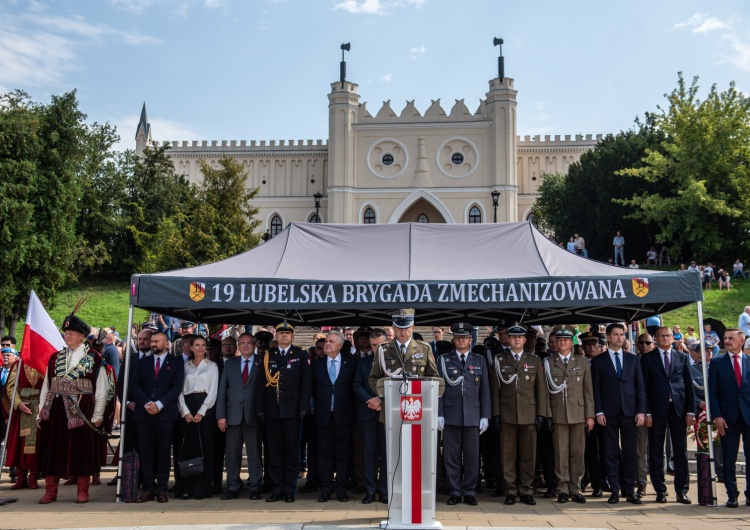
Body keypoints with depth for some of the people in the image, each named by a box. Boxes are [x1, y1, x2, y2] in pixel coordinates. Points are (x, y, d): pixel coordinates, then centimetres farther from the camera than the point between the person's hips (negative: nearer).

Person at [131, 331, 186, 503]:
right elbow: (135, 385, 7)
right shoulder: (143, 362, 15)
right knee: (146, 452, 2)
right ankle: (148, 489, 6)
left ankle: (162, 489, 5)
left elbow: (177, 387, -3)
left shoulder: (176, 362, 6)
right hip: (143, 413, 3)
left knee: (163, 452, 0)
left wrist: (159, 404, -13)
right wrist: (146, 403, -9)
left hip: (165, 413, -2)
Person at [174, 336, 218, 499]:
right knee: (185, 448, -1)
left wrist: (201, 412, -11)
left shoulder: (212, 366, 7)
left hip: (205, 408, -2)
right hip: (186, 408, 2)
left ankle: (201, 488, 2)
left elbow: (213, 391, 0)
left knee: (203, 448, -3)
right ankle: (185, 488, 5)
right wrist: (185, 412, -7)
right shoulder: (185, 366, 13)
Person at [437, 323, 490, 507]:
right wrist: (439, 414, -4)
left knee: (472, 456, 3)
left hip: (473, 416, 1)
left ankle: (469, 492, 13)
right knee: (451, 456, 2)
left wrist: (485, 416, 2)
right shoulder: (444, 360, 7)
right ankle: (454, 492, 11)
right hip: (451, 415, -1)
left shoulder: (479, 361, 11)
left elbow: (485, 390, 9)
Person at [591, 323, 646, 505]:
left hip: (629, 412, 2)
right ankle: (614, 491, 8)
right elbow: (596, 388, 2)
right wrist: (599, 412, -7)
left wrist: (641, 411, 0)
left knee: (629, 453, 4)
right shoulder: (598, 361, 5)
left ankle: (629, 491, 11)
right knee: (612, 454, 2)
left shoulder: (633, 359, 11)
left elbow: (640, 386, 8)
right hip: (609, 413, -2)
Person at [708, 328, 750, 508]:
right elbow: (712, 392, 2)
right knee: (729, 458, 3)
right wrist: (716, 416, -8)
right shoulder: (717, 363, 5)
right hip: (728, 416, -1)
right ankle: (732, 495, 11)